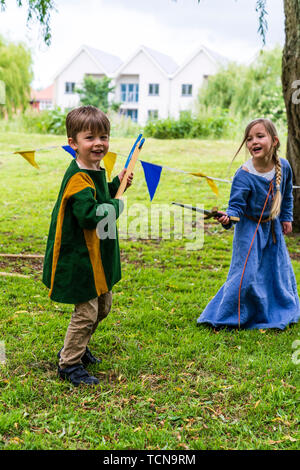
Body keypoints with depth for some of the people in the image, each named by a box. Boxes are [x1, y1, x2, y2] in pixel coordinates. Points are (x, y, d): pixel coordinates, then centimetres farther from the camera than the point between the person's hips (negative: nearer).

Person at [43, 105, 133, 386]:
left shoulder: (95, 171, 8)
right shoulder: (78, 179, -23)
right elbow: (89, 215, -33)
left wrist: (117, 185, 12)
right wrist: (116, 206, -19)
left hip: (97, 256, 10)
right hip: (79, 258, -10)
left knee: (103, 305, 21)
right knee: (86, 311, -1)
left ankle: (76, 348, 41)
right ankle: (69, 364, 19)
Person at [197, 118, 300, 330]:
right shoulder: (244, 175, -24)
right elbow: (237, 205, -23)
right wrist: (228, 217, -44)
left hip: (273, 227, 5)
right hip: (249, 229, -5)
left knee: (279, 270, 15)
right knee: (246, 272, -9)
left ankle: (280, 312, 38)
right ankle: (227, 316, 10)